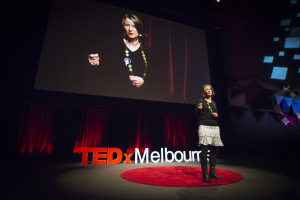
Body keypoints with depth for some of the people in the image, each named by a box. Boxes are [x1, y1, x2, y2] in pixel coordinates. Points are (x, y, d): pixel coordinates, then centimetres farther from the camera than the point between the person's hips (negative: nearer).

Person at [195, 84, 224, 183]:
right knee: (204, 150, -9)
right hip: (204, 126, -6)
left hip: (215, 127, 6)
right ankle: (205, 175, -4)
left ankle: (212, 172, 20)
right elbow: (197, 115, -2)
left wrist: (217, 115, 3)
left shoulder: (214, 103, 20)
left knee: (214, 150, 8)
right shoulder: (201, 101, 4)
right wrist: (199, 109, -21)